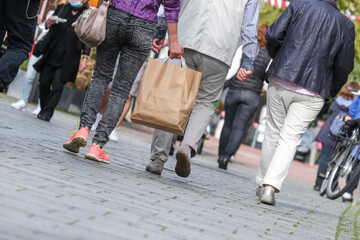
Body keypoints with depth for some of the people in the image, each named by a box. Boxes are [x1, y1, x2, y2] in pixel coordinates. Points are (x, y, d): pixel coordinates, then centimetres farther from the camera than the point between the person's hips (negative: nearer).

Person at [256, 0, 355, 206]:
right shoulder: (346, 25, 5)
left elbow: (273, 36, -4)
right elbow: (344, 66, 6)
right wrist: (331, 92, 21)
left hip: (281, 81, 1)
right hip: (313, 92, -1)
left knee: (273, 133, 14)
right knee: (290, 138, -2)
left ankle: (263, 183, 23)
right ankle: (271, 185, -17)